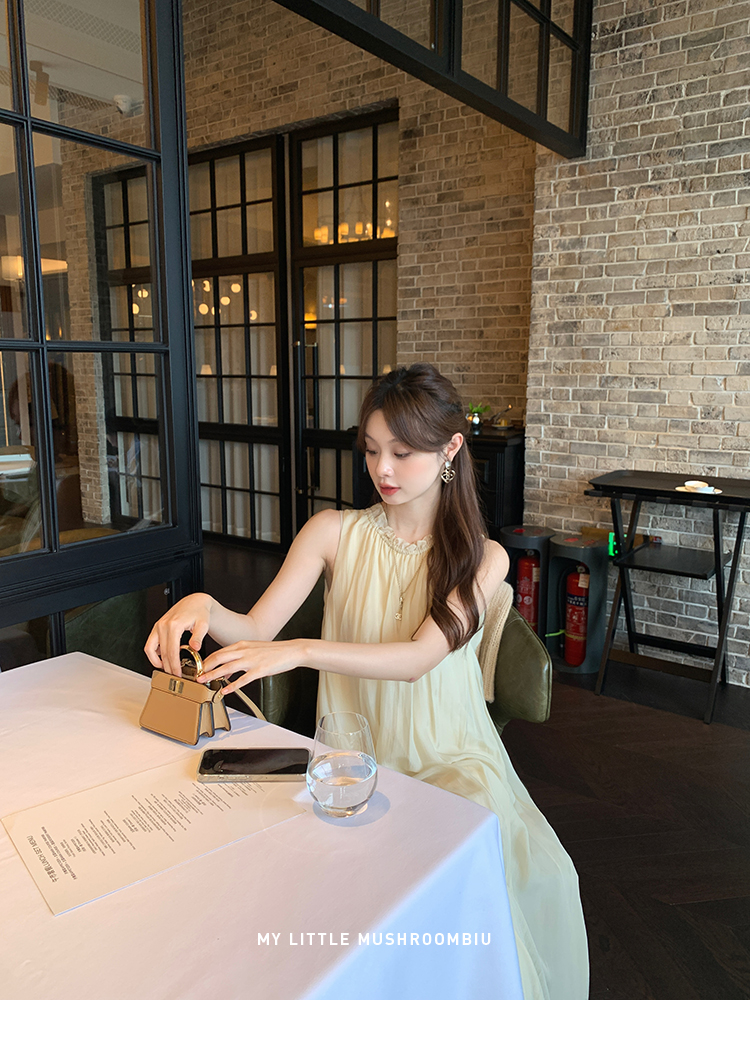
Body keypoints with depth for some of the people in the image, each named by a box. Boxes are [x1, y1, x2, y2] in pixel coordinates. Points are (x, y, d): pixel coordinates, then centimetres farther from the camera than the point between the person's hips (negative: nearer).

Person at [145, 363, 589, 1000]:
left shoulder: (482, 558, -3)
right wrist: (203, 606, -27)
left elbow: (418, 656, -19)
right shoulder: (334, 533, -1)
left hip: (448, 756, 0)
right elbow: (255, 630, -4)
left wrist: (302, 651, -33)